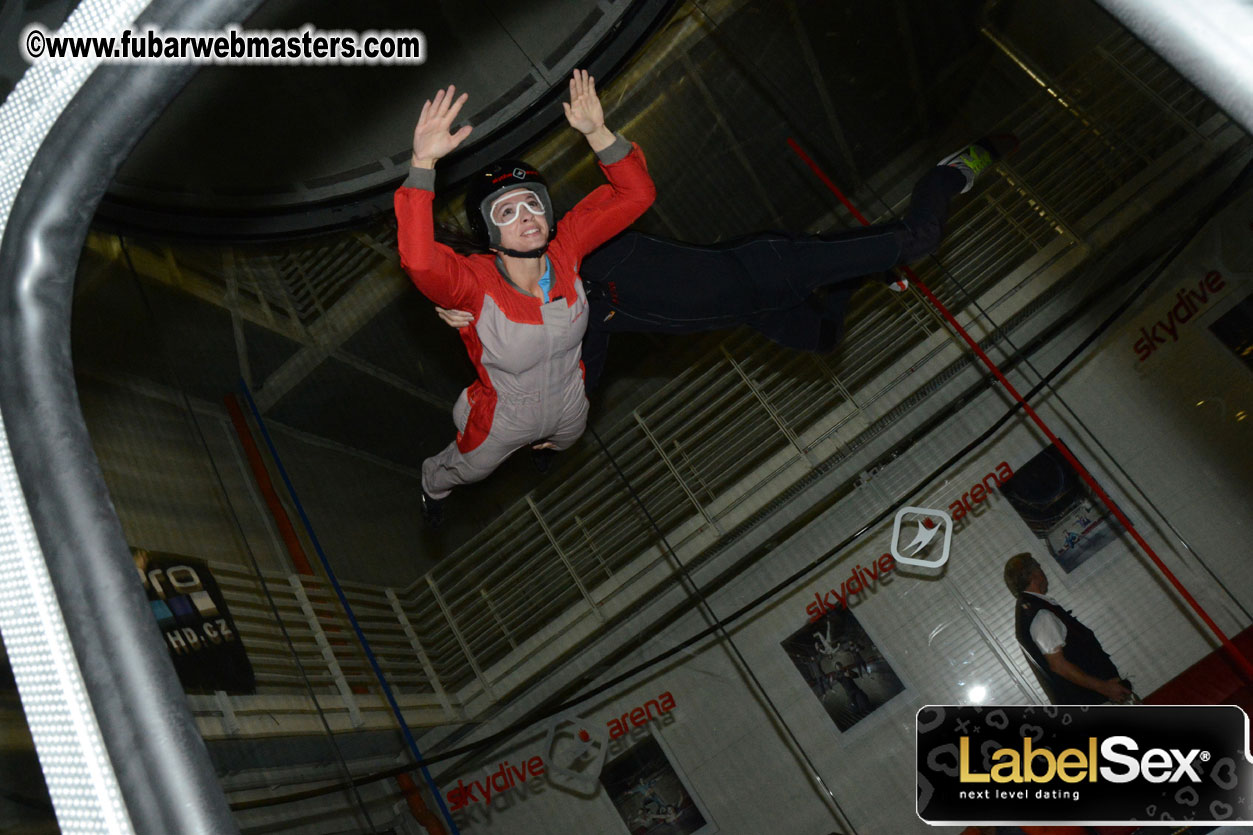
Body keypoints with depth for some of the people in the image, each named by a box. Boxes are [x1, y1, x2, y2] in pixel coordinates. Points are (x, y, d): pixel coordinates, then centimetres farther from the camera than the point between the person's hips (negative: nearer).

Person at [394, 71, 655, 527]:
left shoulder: (565, 249, -28)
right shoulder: (475, 283, -40)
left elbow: (635, 194, -29)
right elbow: (419, 261, -63)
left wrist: (596, 132, -45)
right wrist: (423, 163, -70)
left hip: (568, 410, 4)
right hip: (503, 422, -3)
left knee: (565, 441, 41)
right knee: (467, 469, 31)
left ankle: (540, 442, 79)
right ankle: (433, 483, 69)